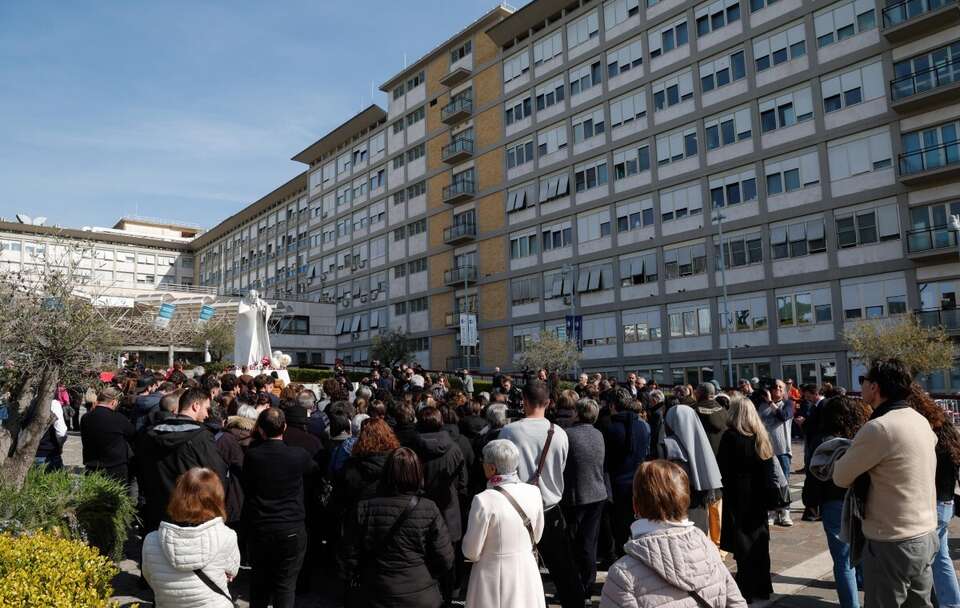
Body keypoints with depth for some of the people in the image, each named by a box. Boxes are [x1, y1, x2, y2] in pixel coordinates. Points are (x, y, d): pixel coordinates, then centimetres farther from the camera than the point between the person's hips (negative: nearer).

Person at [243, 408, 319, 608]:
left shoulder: (251, 456, -9)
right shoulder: (299, 455, -13)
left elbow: (246, 488, 4)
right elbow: (315, 470, 9)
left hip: (259, 529, 2)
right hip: (292, 529, -2)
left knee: (259, 583, 20)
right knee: (285, 585, 7)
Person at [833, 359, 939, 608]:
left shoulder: (879, 427, -22)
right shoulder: (920, 420, 4)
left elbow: (841, 478, -14)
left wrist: (845, 456, 7)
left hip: (892, 543, -8)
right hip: (926, 536, 8)